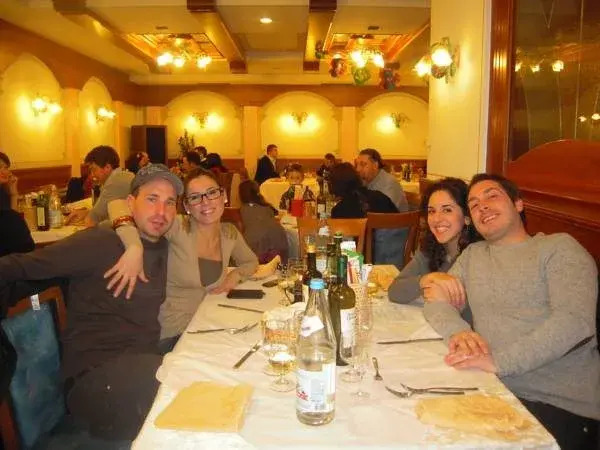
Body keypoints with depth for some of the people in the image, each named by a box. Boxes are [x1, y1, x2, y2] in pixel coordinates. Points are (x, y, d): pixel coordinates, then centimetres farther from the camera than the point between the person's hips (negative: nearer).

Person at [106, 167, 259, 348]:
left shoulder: (230, 234, 2)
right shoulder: (178, 228, -15)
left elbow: (251, 261, 22)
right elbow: (118, 203, -24)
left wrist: (236, 275, 0)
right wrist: (134, 246, -41)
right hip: (171, 337, -6)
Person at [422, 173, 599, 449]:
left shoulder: (558, 247, -1)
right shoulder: (472, 254, 16)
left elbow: (574, 321, -16)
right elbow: (438, 303, 6)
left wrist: (498, 361, -26)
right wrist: (458, 331, -17)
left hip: (564, 405, -4)